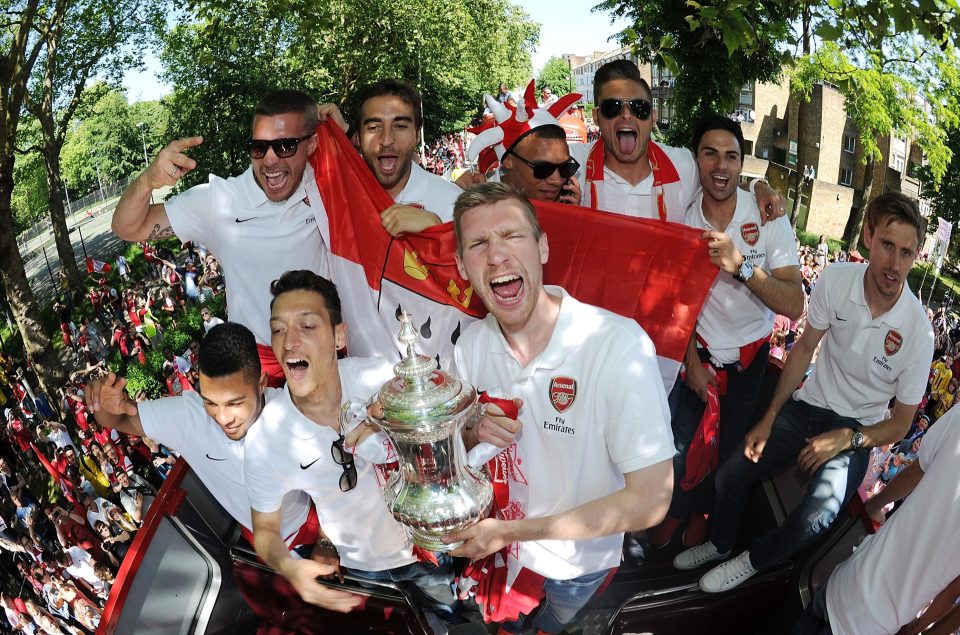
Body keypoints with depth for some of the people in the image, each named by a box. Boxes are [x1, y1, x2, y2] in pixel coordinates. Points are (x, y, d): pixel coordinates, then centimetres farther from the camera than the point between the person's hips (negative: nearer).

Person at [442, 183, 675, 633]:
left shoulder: (619, 346, -33)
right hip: (496, 549, 4)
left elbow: (650, 500, -28)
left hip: (576, 566, -3)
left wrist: (511, 530, -26)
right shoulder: (472, 343, -14)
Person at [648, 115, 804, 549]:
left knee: (731, 448, 12)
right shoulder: (684, 220, -11)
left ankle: (701, 511, 43)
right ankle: (677, 507, 32)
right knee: (679, 445, -2)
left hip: (751, 355, -1)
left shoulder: (769, 218, -18)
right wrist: (692, 361, -2)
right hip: (701, 350, 1)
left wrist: (741, 265, -40)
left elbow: (794, 306, -26)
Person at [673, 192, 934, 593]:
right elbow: (805, 347, 0)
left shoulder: (918, 331, -20)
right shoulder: (836, 279, -15)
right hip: (808, 405, 3)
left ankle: (752, 561, 7)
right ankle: (719, 544, 25)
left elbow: (900, 424, -7)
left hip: (857, 429, -3)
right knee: (730, 475, -9)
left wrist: (846, 439, -22)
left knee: (814, 519, -26)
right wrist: (769, 418, -2)